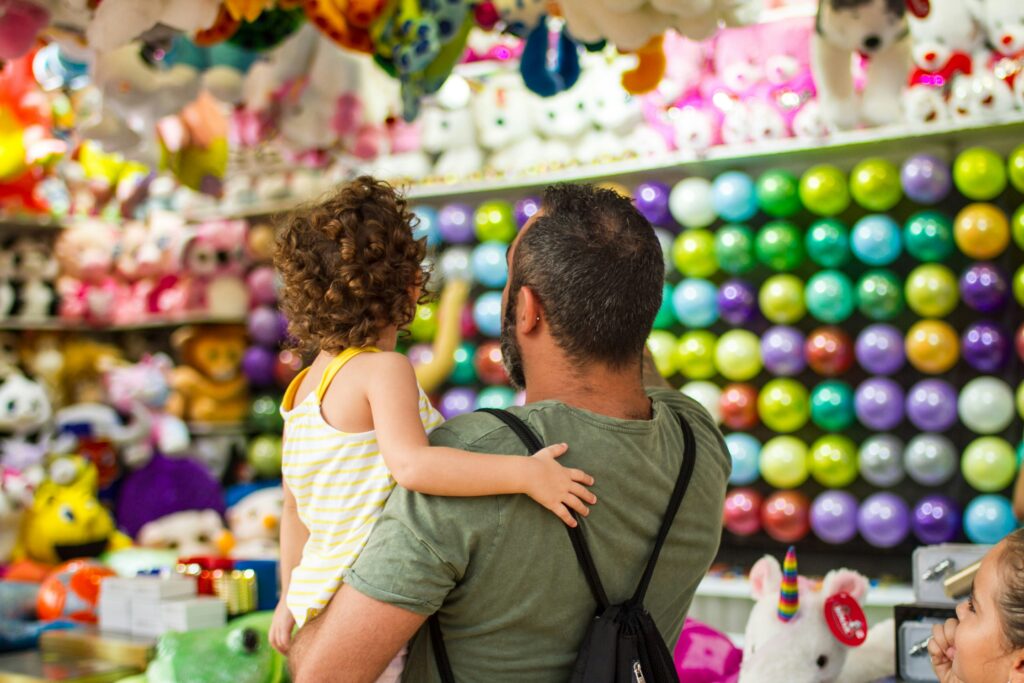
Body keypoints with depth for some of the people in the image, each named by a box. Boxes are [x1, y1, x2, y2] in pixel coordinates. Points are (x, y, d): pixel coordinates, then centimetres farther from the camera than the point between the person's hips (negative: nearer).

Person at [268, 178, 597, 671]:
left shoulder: (305, 387, 10)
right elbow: (410, 464, -34)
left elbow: (294, 506, 17)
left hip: (317, 590, 9)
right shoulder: (385, 371, -17)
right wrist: (525, 473, -35)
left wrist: (292, 596, 25)